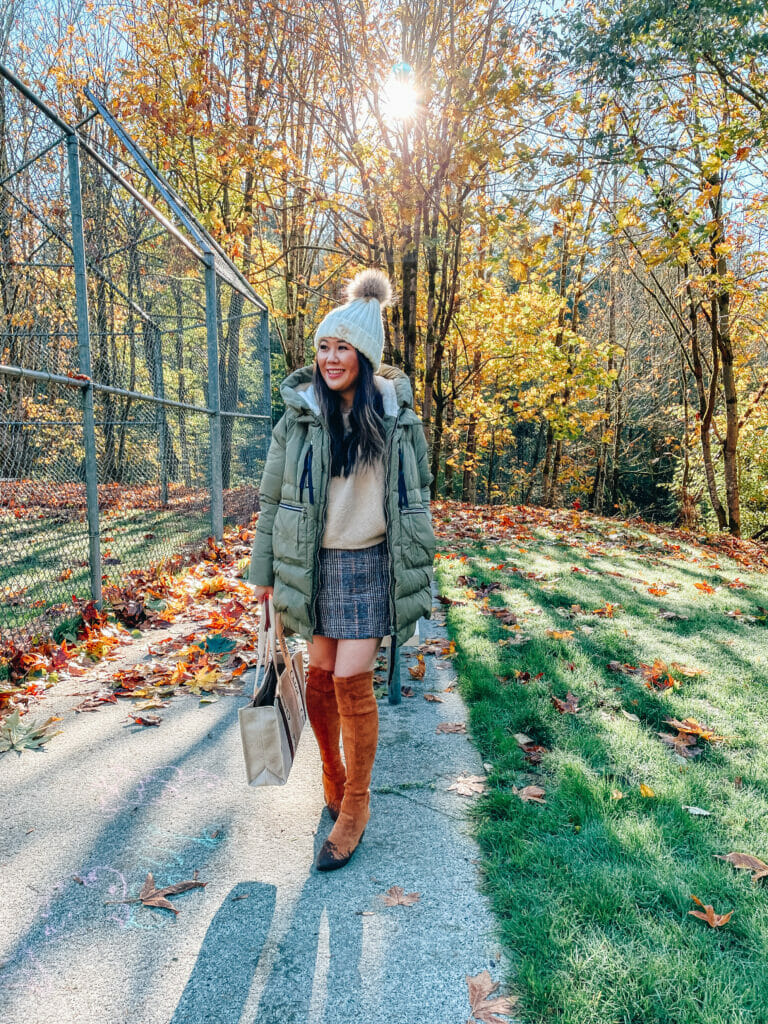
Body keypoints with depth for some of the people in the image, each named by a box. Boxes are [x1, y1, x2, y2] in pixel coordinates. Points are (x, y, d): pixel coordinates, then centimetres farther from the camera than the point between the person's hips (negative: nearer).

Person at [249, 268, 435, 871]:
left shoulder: (399, 418, 0)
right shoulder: (299, 417, 0)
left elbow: (417, 499, 7)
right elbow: (272, 498, 4)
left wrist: (418, 574, 7)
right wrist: (264, 572, 5)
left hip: (371, 566, -1)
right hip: (317, 565, 2)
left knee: (353, 680, -5)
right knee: (322, 674, 8)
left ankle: (356, 803, 13)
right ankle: (331, 771, 34)